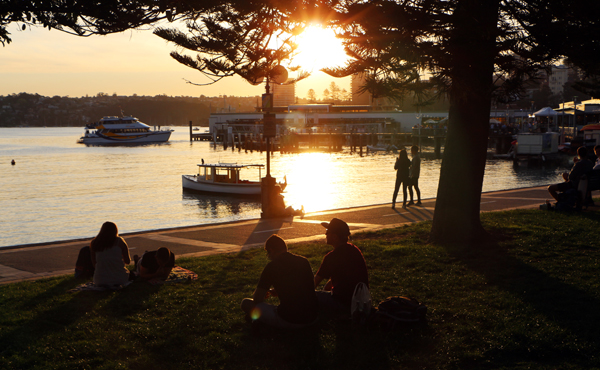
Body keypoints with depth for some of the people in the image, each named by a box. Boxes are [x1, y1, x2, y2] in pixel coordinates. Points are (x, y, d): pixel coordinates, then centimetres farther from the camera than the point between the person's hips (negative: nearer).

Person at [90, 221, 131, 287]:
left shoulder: (94, 243, 1)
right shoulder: (119, 241, -5)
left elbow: (94, 263, 8)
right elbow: (127, 261, 1)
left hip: (100, 281, 4)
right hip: (119, 279, -4)